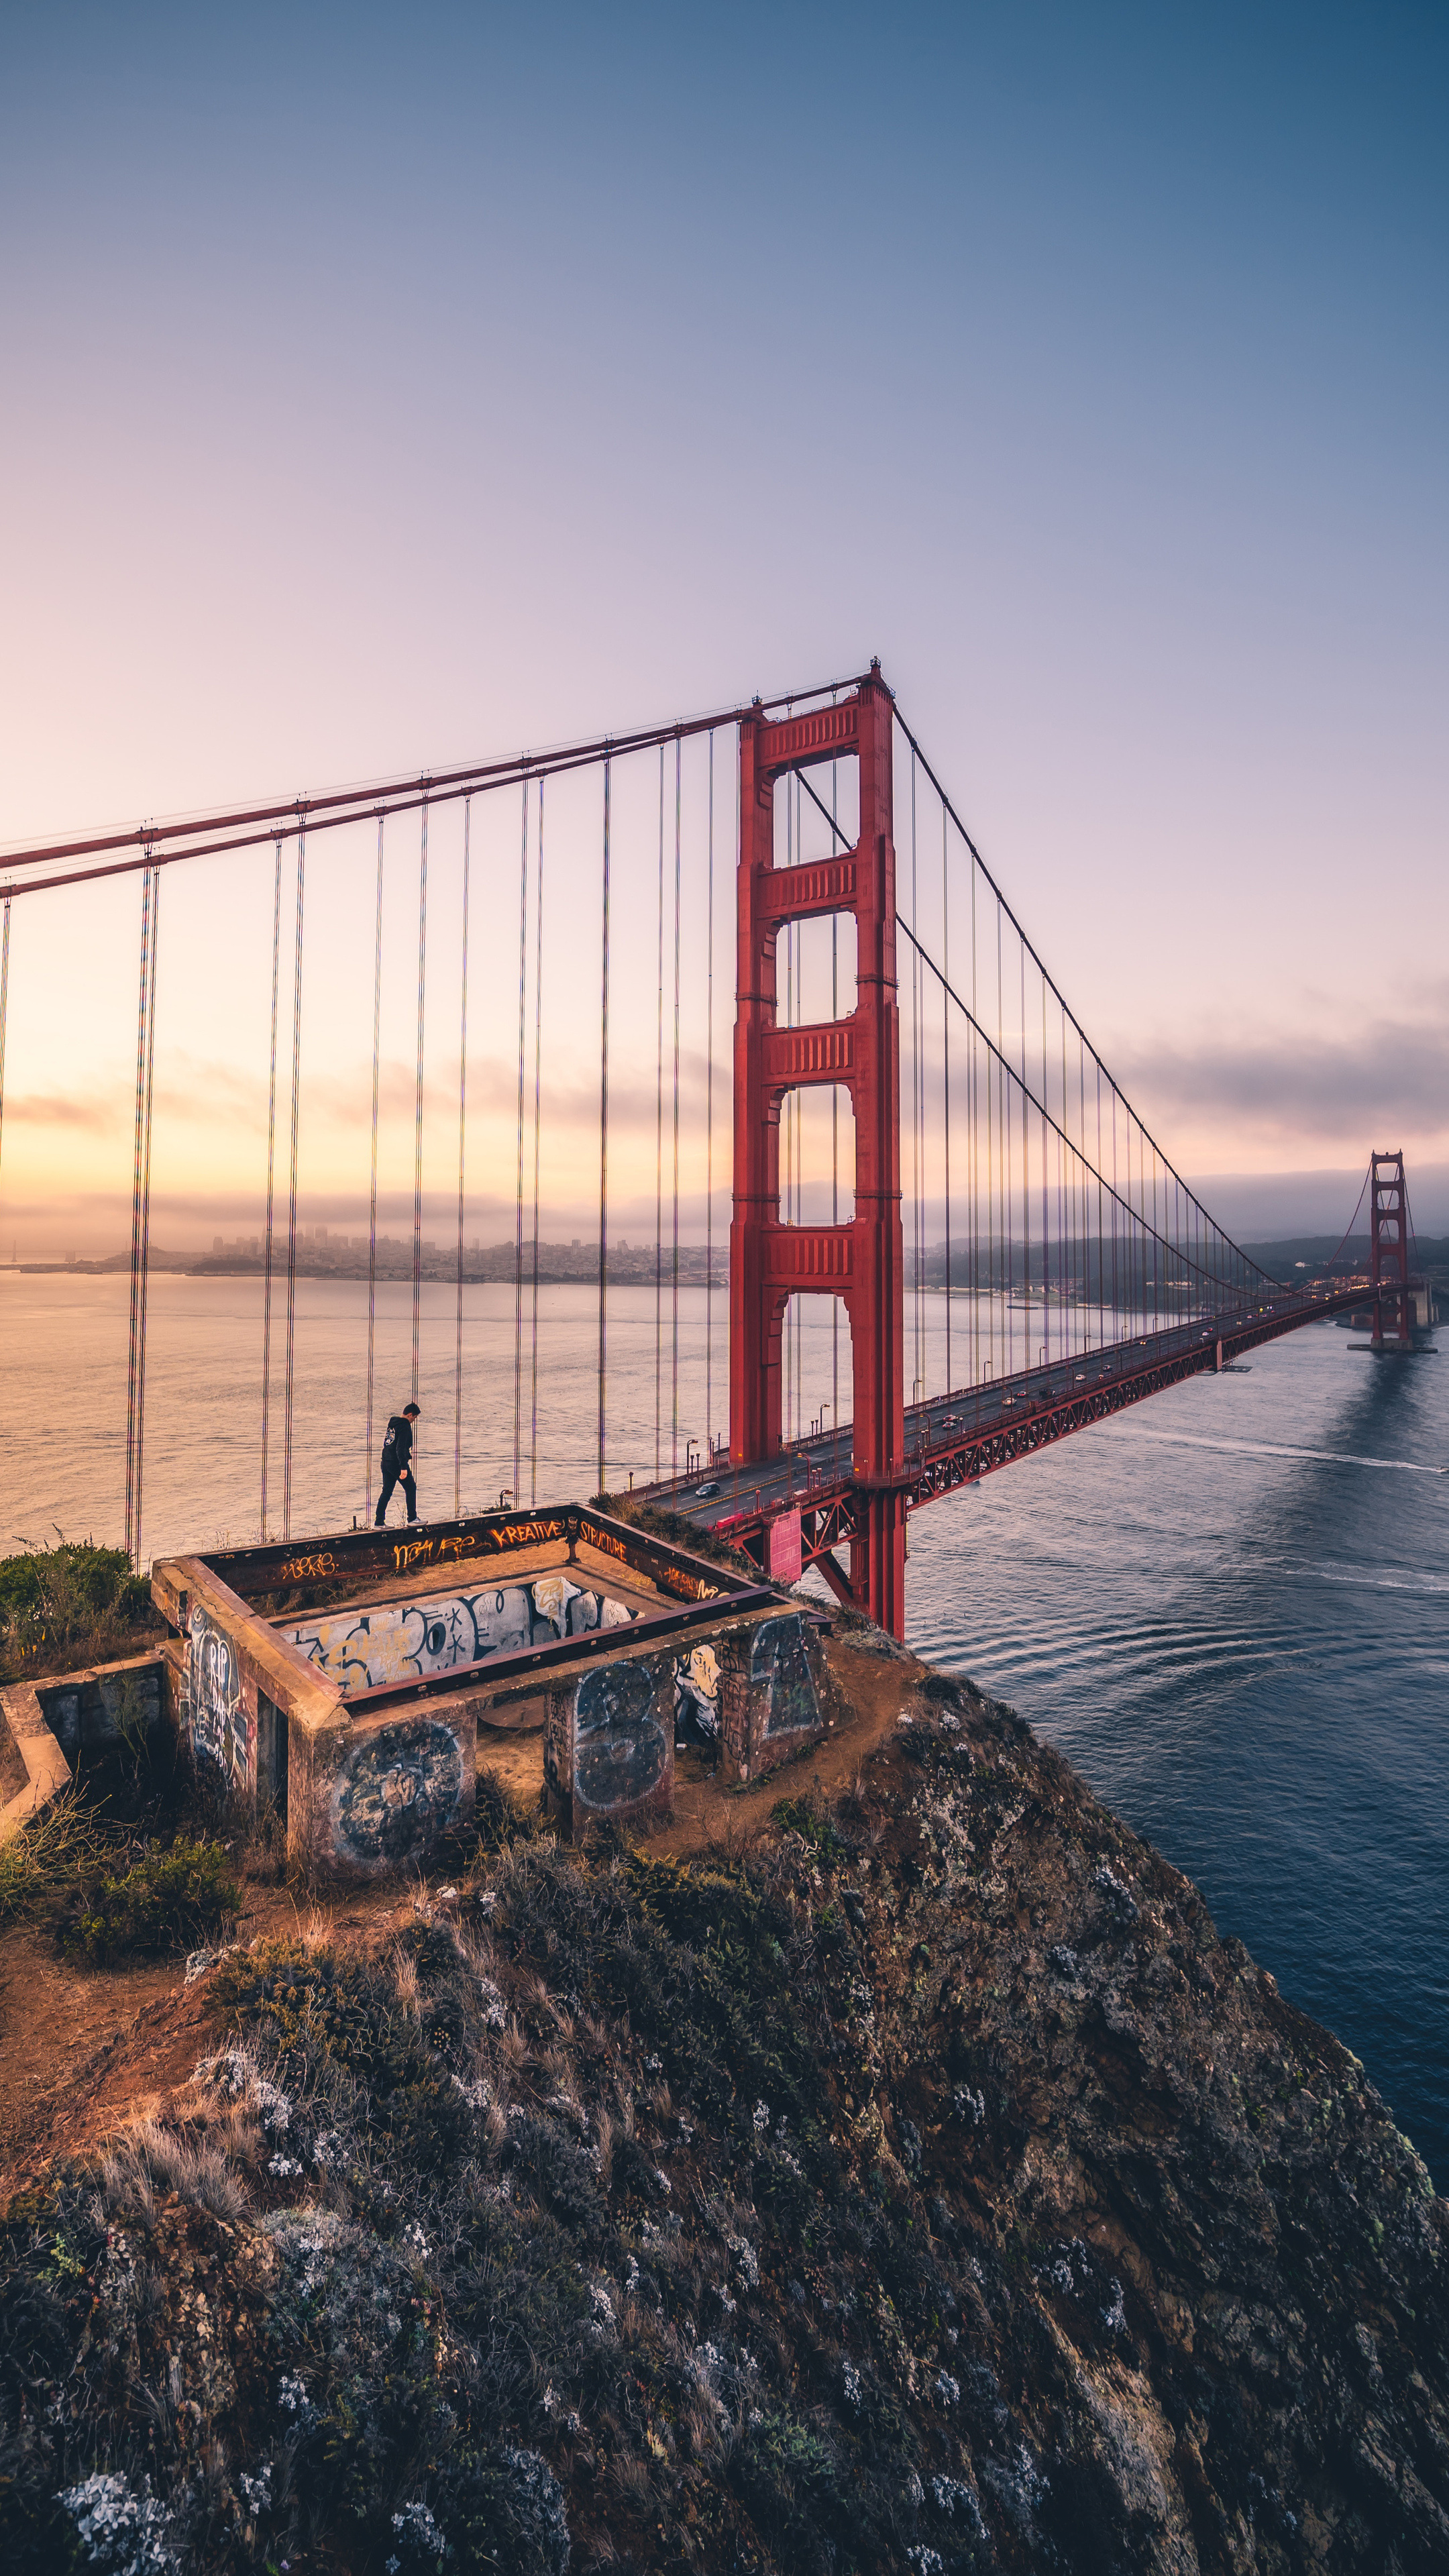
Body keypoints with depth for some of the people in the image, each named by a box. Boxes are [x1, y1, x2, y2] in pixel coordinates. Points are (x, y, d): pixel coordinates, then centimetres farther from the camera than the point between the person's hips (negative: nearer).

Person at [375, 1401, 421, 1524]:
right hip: (397, 1463, -8)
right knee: (411, 1488, 6)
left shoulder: (392, 1423, 14)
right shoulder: (405, 1426, -14)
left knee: (386, 1492, 11)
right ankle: (412, 1518, 9)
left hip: (386, 1463, 8)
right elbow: (400, 1448, -24)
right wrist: (404, 1467, -28)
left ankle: (379, 1522, 9)